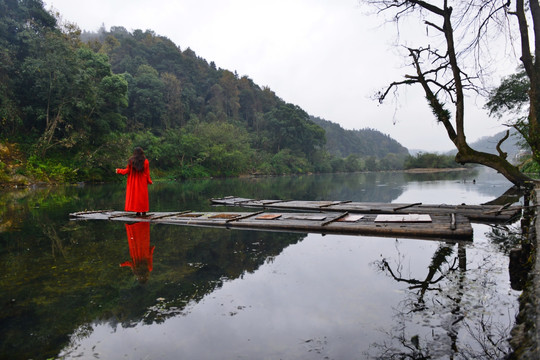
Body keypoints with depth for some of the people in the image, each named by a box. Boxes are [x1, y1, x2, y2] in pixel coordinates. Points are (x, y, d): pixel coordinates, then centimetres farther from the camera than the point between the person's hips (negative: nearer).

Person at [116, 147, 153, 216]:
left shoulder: (131, 161, -5)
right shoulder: (145, 161, -5)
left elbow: (127, 171, -3)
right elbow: (147, 173, -4)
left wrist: (119, 171, 13)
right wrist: (149, 181, 8)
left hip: (133, 182, 0)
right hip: (142, 182, 0)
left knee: (134, 196, 7)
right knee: (142, 196, 7)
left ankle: (137, 212, 4)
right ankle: (143, 212, 6)